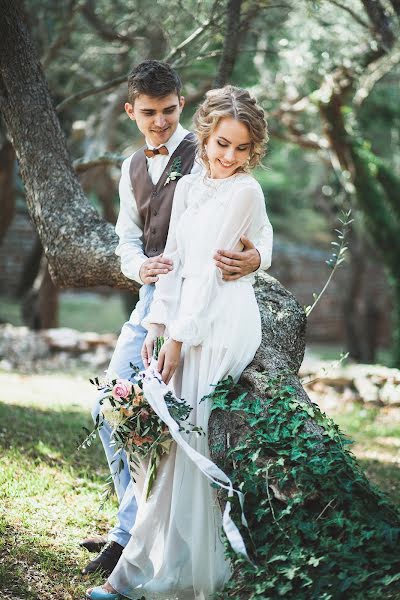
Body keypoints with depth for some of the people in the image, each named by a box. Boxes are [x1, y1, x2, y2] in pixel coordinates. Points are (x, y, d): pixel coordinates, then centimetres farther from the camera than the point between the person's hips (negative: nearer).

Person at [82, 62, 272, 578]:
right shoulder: (132, 169, 15)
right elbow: (128, 239, 15)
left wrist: (256, 256, -38)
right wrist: (141, 266, -10)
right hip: (151, 298, 8)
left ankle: (130, 534, 0)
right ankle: (137, 524, 20)